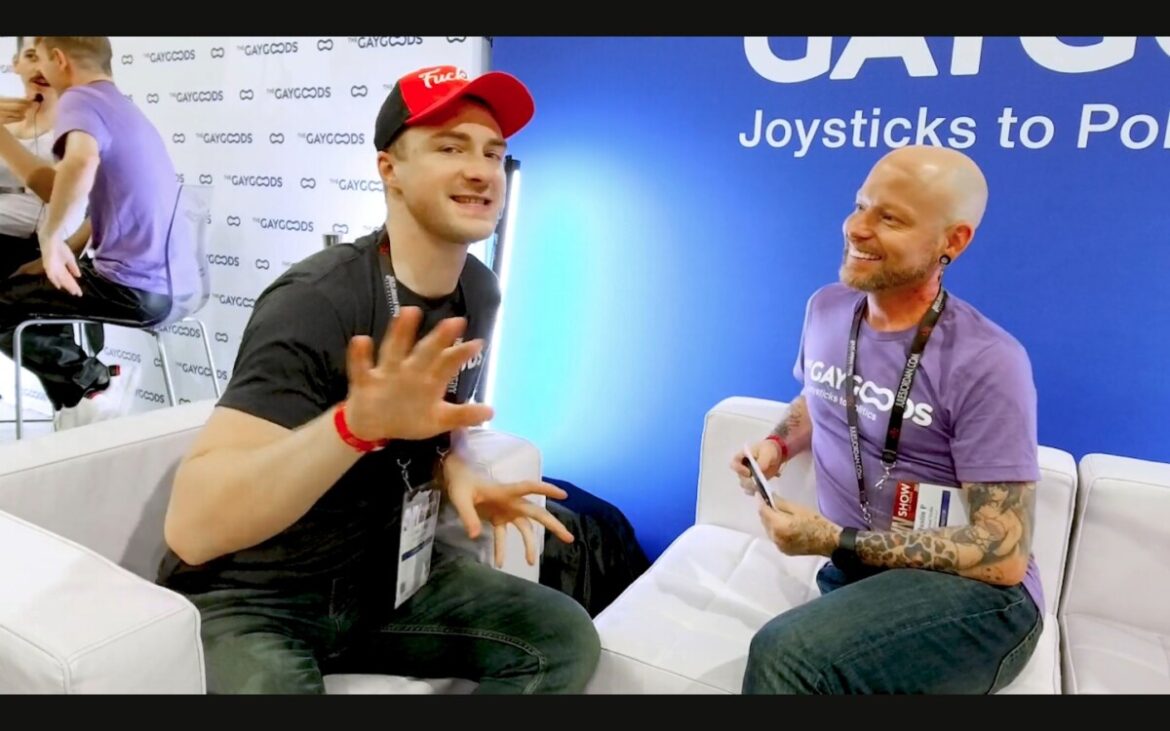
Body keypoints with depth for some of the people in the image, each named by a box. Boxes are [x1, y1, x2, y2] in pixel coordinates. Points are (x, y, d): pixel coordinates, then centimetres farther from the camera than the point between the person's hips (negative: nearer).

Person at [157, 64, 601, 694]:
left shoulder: (477, 292, -3)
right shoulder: (316, 303, -25)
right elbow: (191, 526, -32)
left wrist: (458, 470, -9)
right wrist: (356, 423, -47)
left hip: (382, 572, 6)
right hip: (249, 597, -6)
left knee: (565, 637, -5)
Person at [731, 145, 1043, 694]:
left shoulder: (986, 363, -17)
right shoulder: (826, 308, 4)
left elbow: (1004, 556, -17)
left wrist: (835, 540, -19)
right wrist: (778, 444, 3)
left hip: (975, 596, -5)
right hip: (854, 575, 5)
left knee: (784, 654, -32)